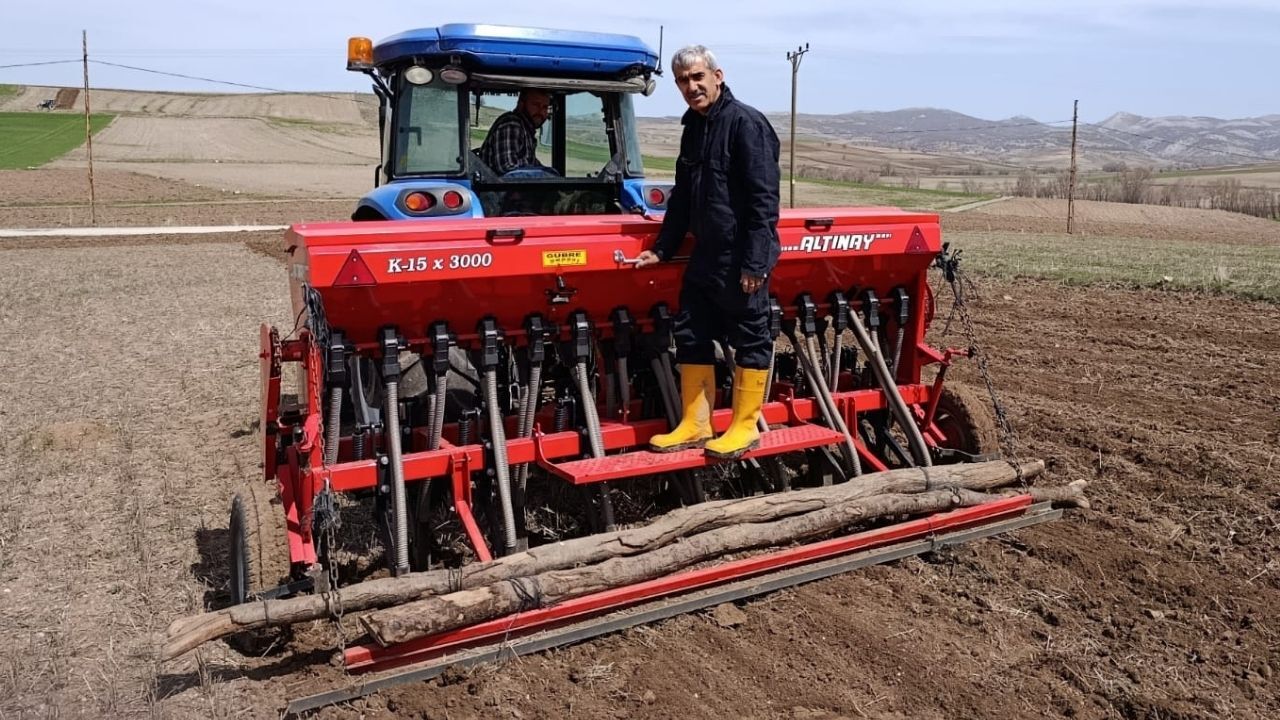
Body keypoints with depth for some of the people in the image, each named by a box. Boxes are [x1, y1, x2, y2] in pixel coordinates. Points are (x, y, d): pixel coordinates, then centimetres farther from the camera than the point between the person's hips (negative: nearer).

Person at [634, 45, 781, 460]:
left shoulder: (746, 123, -12)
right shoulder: (693, 127, 14)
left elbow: (763, 200, -17)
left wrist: (755, 262, -21)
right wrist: (662, 249, 18)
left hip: (742, 261, -9)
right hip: (705, 256, 9)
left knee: (750, 340, 3)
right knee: (691, 337, 11)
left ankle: (745, 427, 15)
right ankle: (694, 426, 22)